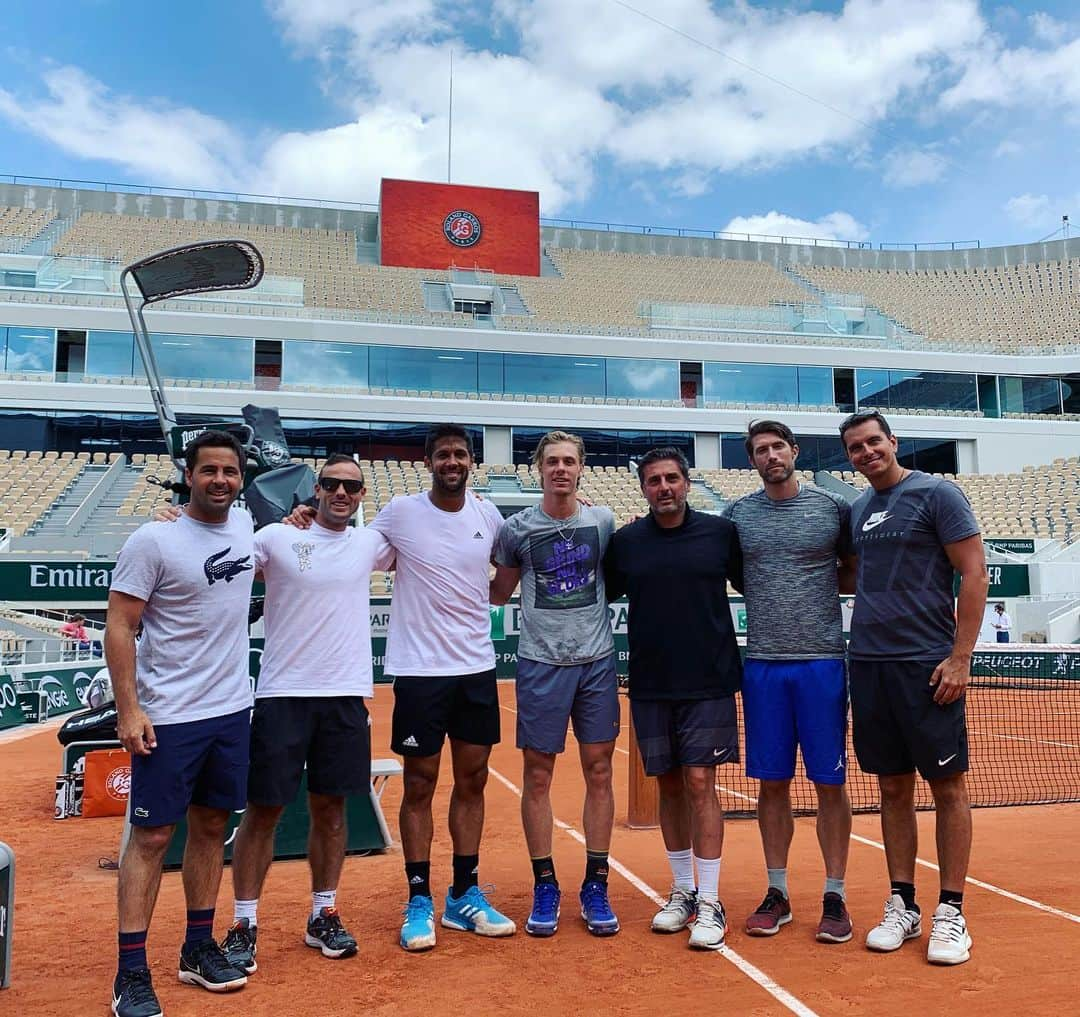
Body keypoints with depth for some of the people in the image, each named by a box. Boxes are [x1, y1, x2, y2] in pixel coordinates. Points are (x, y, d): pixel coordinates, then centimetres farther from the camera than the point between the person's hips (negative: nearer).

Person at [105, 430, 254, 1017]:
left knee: (211, 826, 14)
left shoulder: (245, 528, 5)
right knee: (152, 836, 1)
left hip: (232, 709, 6)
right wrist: (128, 709, -17)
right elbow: (119, 627, -12)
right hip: (168, 717, -6)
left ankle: (198, 949, 28)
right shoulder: (153, 540, -13)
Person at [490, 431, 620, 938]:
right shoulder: (517, 529, 1)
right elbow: (498, 593, 13)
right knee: (537, 774, 3)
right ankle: (545, 887, 18)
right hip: (540, 663, -1)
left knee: (599, 772, 6)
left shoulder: (602, 521, 5)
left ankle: (595, 887, 18)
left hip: (597, 660, 2)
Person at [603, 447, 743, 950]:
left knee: (700, 785, -5)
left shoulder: (721, 532, -1)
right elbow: (600, 596, 14)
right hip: (650, 686, 2)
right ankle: (683, 891, 26)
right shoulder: (625, 541, 3)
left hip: (708, 684, -2)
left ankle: (710, 903, 6)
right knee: (669, 786, 11)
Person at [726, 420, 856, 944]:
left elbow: (854, 575, 11)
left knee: (830, 783, 4)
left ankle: (834, 896, 17)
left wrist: (818, 583, -4)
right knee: (772, 783, 8)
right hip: (763, 664, 2)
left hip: (822, 661, -1)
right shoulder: (737, 514, 7)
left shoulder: (833, 508, 3)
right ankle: (777, 892, 21)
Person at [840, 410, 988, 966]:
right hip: (868, 664, 6)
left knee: (947, 785, 2)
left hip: (926, 664, -5)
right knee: (893, 788, 10)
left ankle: (951, 913, 12)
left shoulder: (937, 494, -3)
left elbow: (974, 573, -8)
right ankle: (902, 905, 19)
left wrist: (960, 656, -14)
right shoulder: (858, 508, 14)